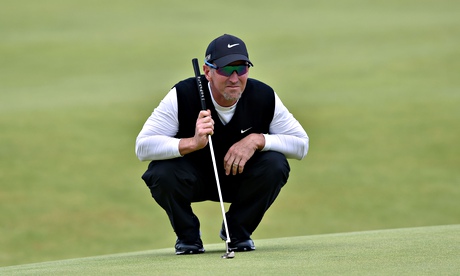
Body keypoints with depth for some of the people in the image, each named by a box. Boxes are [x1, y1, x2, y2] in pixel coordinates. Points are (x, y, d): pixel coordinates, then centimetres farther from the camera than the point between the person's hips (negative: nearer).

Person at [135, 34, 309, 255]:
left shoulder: (264, 97, -18)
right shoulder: (182, 96, -24)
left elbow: (301, 143, -12)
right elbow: (142, 147, -28)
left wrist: (257, 140, -30)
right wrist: (193, 143, -44)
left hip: (240, 178, 2)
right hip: (192, 177, -2)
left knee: (275, 164, -27)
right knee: (163, 173, -33)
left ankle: (238, 231, 0)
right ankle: (188, 235, -1)